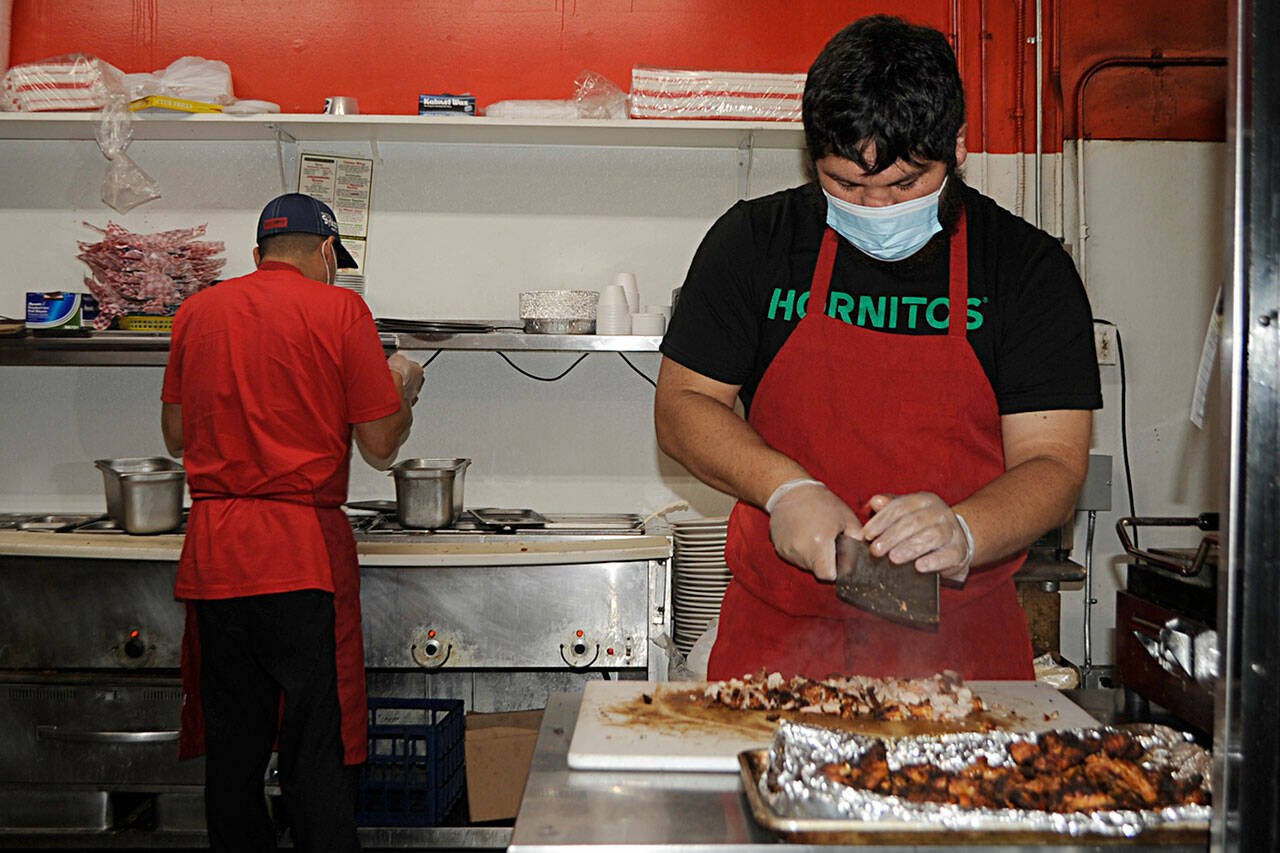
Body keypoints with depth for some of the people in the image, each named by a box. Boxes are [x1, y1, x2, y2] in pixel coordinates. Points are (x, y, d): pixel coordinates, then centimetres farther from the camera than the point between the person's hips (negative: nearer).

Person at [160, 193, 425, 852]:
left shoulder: (197, 310, 10)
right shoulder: (339, 309, -3)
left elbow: (177, 436, 17)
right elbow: (380, 446, -3)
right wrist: (402, 389, 16)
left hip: (212, 548, 5)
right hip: (304, 550, -4)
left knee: (230, 747, 13)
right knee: (317, 750, 2)